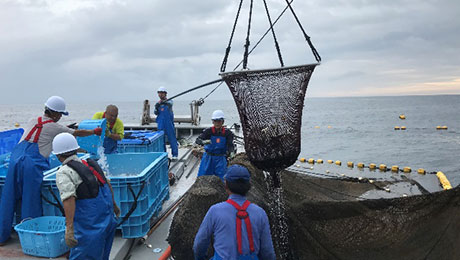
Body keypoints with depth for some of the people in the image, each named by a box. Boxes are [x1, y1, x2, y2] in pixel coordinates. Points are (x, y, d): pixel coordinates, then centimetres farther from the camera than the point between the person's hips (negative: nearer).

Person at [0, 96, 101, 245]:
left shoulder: (33, 121, 18)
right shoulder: (55, 127, 1)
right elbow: (77, 133, 12)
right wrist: (94, 132, 28)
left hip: (15, 159, 6)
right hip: (32, 164, -6)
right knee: (30, 200, 4)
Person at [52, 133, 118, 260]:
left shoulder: (64, 173, -10)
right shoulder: (90, 163, 12)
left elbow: (69, 199, -23)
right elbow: (107, 184, 20)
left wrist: (69, 228, -26)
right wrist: (113, 205, 32)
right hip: (108, 217, 8)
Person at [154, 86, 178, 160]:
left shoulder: (169, 101, -1)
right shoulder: (157, 103, 11)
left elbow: (169, 103, -26)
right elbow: (156, 113, 3)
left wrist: (163, 102, -46)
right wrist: (156, 109, -21)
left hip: (169, 124, -4)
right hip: (161, 124, 4)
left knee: (172, 139, -2)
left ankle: (175, 155, 4)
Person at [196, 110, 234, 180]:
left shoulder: (227, 133, -8)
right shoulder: (208, 131, -10)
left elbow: (230, 145, -14)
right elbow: (197, 140, -18)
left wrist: (231, 152, -37)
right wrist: (203, 142, -42)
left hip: (220, 159, 0)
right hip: (208, 158, 0)